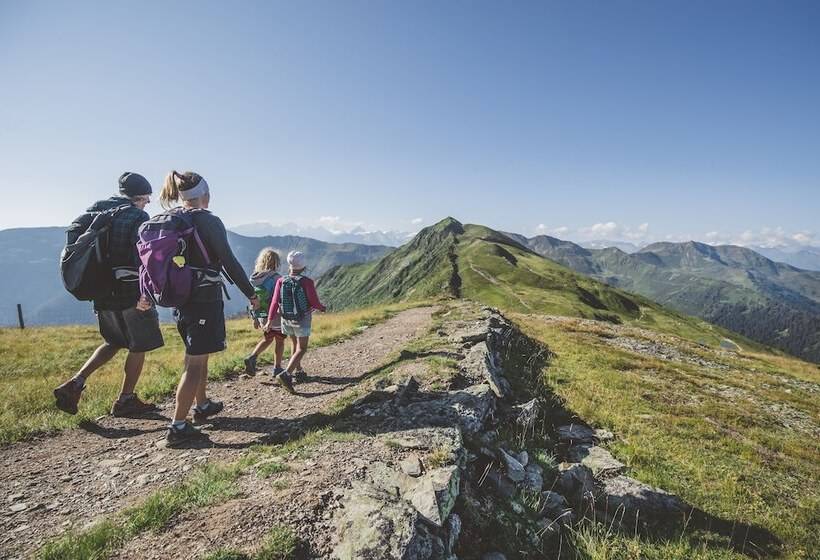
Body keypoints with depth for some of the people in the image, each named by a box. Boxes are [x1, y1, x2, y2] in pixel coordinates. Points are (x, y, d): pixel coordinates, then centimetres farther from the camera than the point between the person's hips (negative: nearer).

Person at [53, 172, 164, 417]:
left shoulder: (97, 209, 10)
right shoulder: (138, 217, -11)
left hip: (102, 291, 7)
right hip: (130, 290, -7)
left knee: (114, 342, 24)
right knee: (139, 347, 9)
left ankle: (75, 382, 10)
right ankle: (125, 400, 16)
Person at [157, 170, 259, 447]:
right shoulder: (209, 221, -13)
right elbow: (229, 262, -14)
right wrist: (251, 293, -5)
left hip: (180, 297, 8)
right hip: (205, 299, -8)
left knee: (198, 354, 22)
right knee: (195, 362, -2)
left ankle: (202, 405, 37)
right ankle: (178, 427, 1)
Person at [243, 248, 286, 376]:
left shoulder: (254, 278, 1)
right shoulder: (276, 278, -18)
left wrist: (255, 318, 14)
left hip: (262, 316, 6)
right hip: (276, 316, -6)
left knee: (267, 339, 24)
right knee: (279, 341, 12)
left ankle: (252, 358, 5)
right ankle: (277, 368, 21)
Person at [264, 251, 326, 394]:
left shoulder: (281, 281, -8)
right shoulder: (307, 282, -18)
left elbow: (275, 302, -11)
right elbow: (314, 302, -14)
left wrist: (270, 321, -6)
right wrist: (322, 308, 8)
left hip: (286, 320, 5)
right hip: (302, 320, -5)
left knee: (295, 346, 23)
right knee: (301, 349, 0)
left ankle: (299, 372, 34)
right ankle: (286, 375, -17)